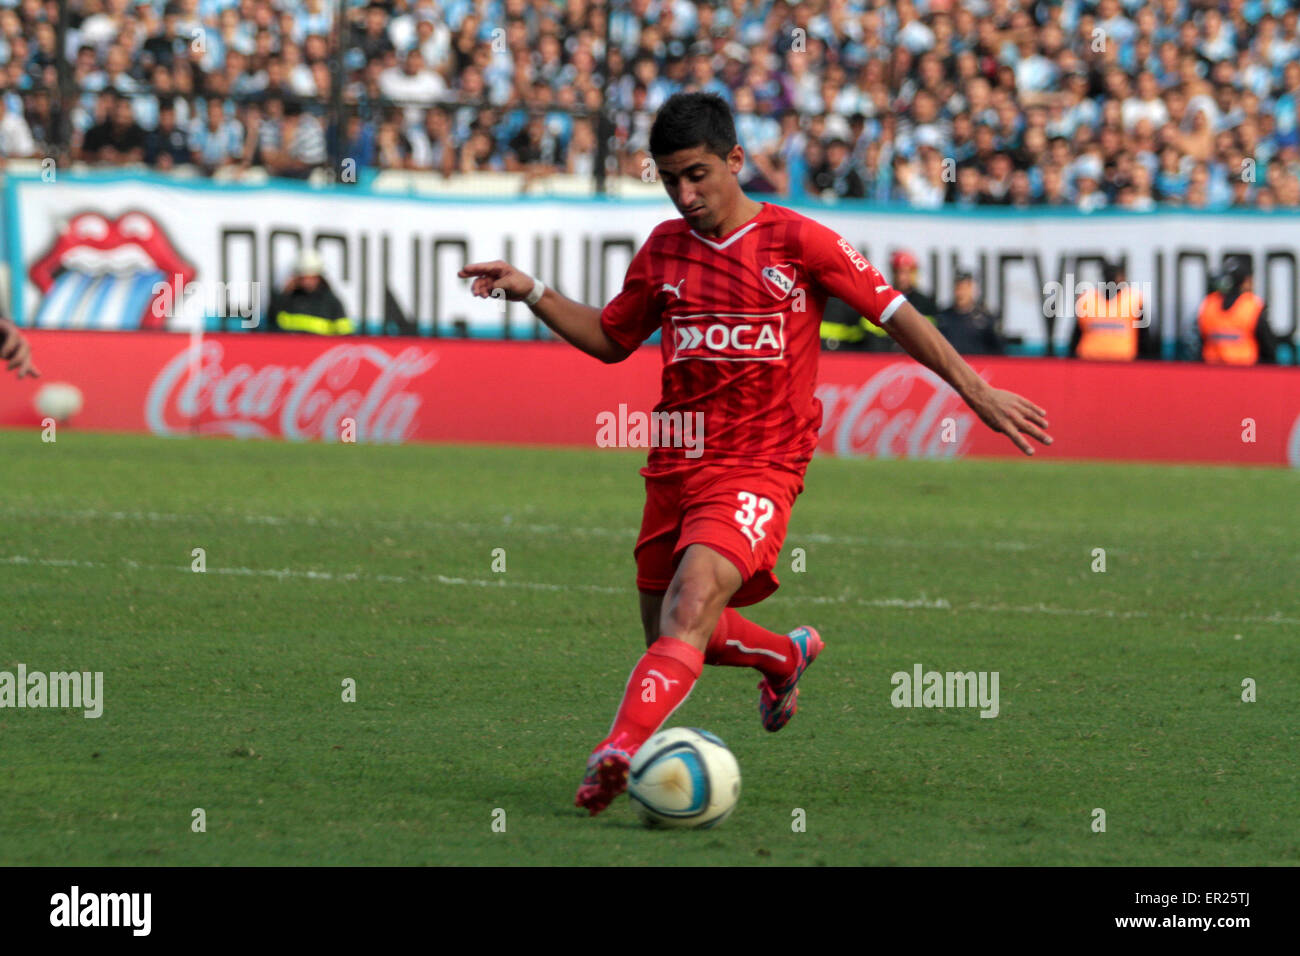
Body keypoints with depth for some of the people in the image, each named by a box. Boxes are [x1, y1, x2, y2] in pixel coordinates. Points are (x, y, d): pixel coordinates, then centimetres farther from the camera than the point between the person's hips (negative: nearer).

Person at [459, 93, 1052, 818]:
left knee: (694, 595, -29)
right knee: (669, 635, 12)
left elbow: (895, 313, 1)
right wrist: (531, 293, 10)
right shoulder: (664, 250, 10)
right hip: (676, 465, 6)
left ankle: (621, 751, -42)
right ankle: (787, 654, 42)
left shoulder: (798, 241, -3)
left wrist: (976, 391, -4)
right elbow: (610, 339, 23)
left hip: (759, 466, -6)